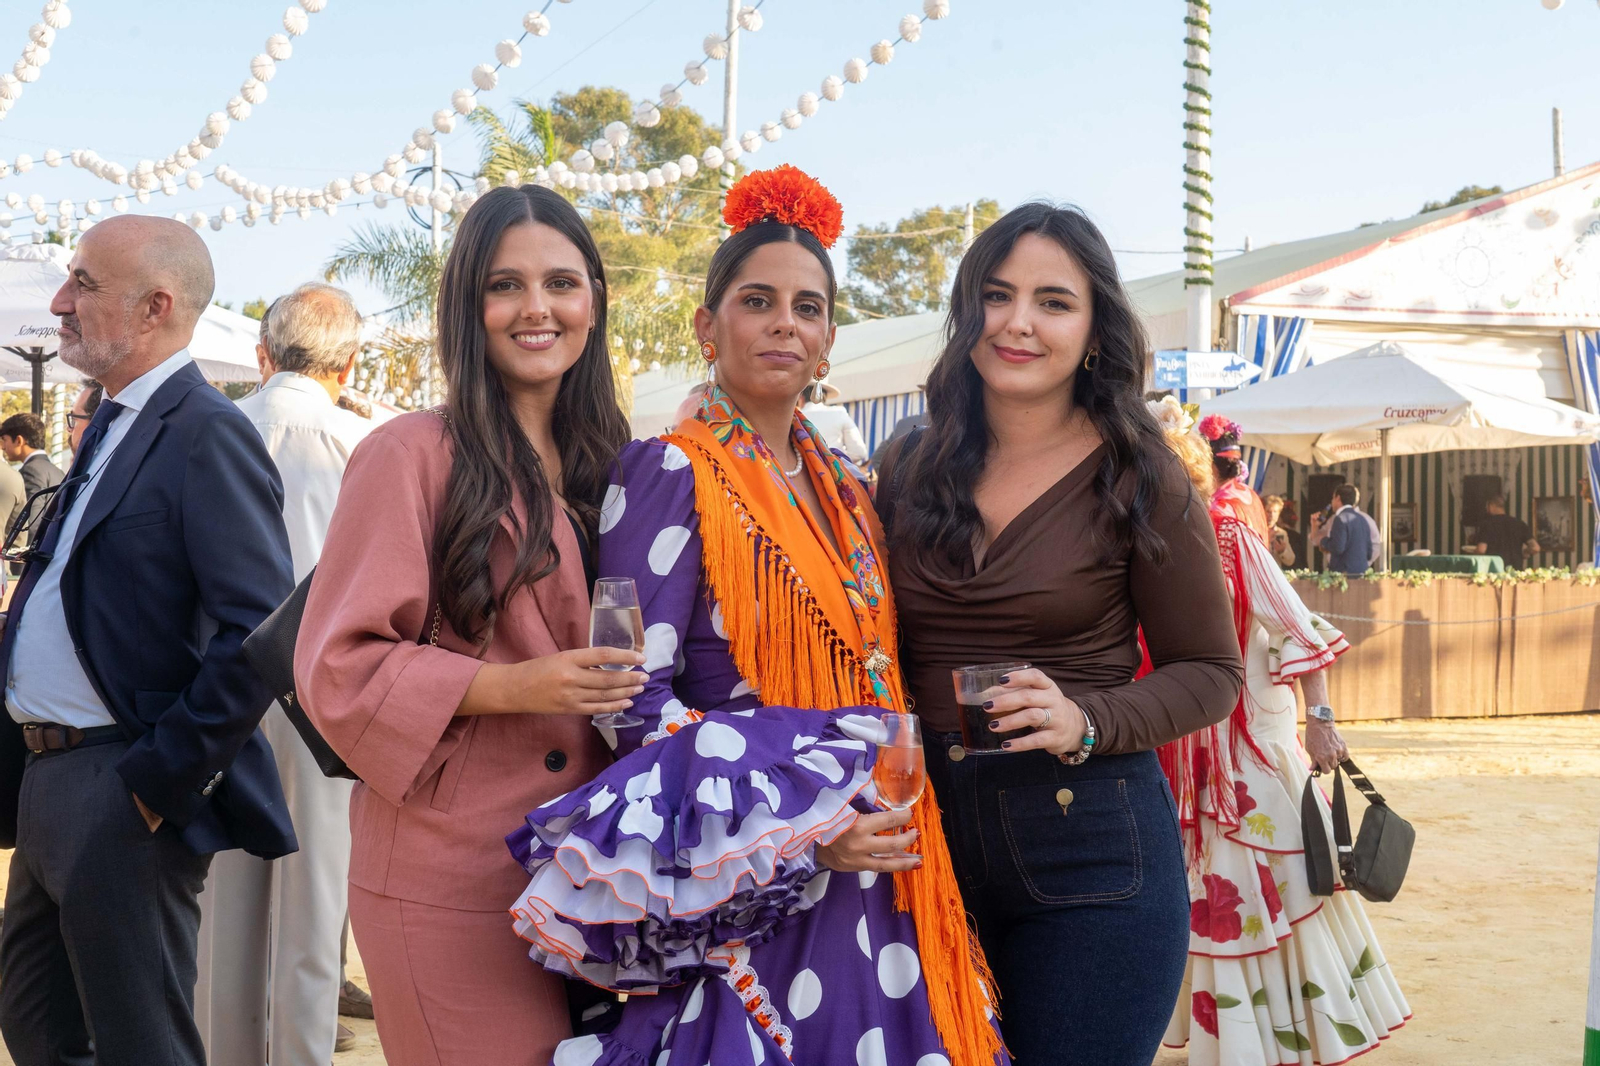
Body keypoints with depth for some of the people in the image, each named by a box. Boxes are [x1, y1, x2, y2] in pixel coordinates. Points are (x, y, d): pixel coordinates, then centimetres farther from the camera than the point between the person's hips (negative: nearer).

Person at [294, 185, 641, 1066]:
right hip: (451, 886, -6)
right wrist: (507, 686, -20)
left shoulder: (598, 465, 14)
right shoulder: (414, 454, -7)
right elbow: (336, 666, -10)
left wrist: (627, 684, 4)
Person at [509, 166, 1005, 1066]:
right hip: (744, 895, -6)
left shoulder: (845, 491, 12)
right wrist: (794, 826, -20)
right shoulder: (670, 473, -8)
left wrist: (889, 812, 8)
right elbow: (637, 699, -13)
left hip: (871, 871, 6)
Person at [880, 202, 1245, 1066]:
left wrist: (1085, 721, -18)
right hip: (933, 841, 4)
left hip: (1090, 846, -4)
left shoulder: (1136, 480, -5)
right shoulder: (912, 474, 6)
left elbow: (1211, 673, -2)